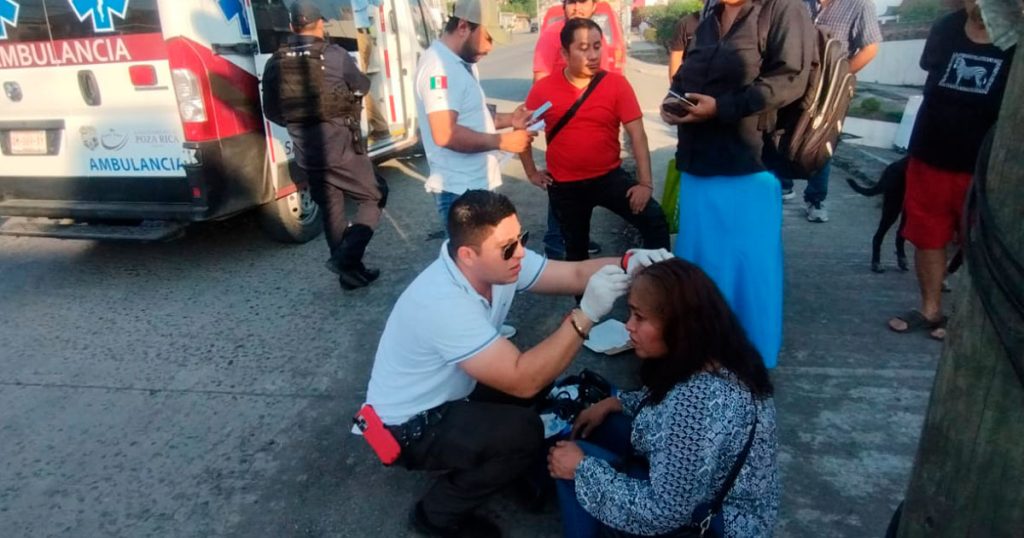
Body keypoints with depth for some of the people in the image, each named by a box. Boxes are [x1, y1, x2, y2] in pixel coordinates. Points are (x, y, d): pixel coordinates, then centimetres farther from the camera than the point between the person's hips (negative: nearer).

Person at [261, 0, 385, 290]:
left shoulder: (275, 63, 4)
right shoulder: (336, 55, -9)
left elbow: (271, 111, 10)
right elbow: (362, 88, 7)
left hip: (306, 153, 5)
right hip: (342, 148, -5)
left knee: (331, 212, 14)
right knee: (375, 198, 9)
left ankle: (351, 271, 21)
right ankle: (346, 258, -6)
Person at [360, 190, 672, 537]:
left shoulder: (499, 262, -13)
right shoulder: (443, 304, -37)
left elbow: (575, 274, -9)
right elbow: (523, 381, -37)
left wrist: (628, 263, -27)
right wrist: (585, 315, -39)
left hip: (453, 393, 8)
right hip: (410, 427, -8)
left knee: (542, 374, 1)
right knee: (523, 434, -24)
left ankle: (511, 467, 19)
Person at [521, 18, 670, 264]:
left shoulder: (617, 84, -9)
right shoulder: (543, 89, -8)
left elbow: (637, 134, -11)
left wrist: (645, 183, -19)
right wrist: (532, 172, 7)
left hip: (609, 176, 0)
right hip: (565, 186, 1)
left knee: (654, 219, -19)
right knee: (575, 249, 15)